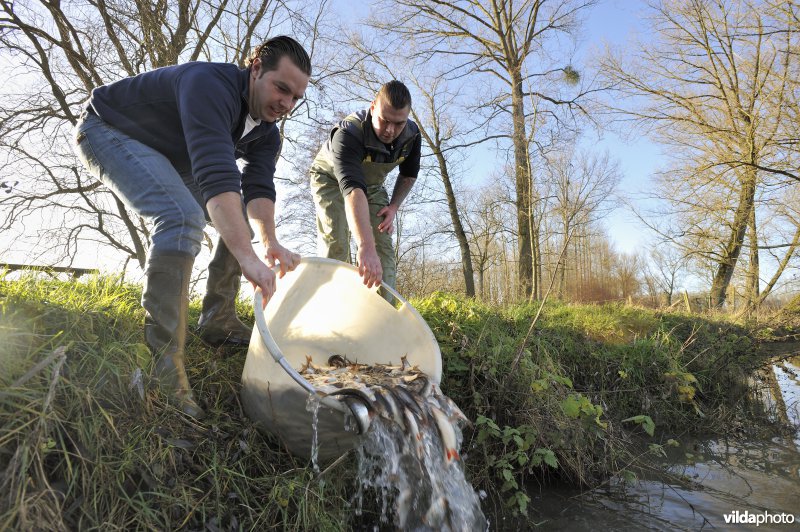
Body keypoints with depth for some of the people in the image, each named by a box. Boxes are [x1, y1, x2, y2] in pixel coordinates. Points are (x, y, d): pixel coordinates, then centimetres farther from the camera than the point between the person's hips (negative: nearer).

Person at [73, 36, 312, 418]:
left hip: (170, 158, 9)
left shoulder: (266, 131, -7)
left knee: (237, 218, 3)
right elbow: (217, 173, -47)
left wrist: (270, 242, -35)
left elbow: (258, 186, -17)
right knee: (183, 217, -32)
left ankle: (218, 322, 8)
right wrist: (247, 256, -53)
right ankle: (164, 362, -29)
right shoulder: (212, 85, -34)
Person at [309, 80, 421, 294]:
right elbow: (352, 188, -56)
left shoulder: (412, 134, -22)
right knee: (335, 244, -20)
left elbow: (408, 174, 1)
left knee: (384, 245, -7)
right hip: (331, 178, -4)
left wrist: (393, 207, -12)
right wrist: (365, 247, -68)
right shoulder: (348, 133, -40)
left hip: (372, 184, 5)